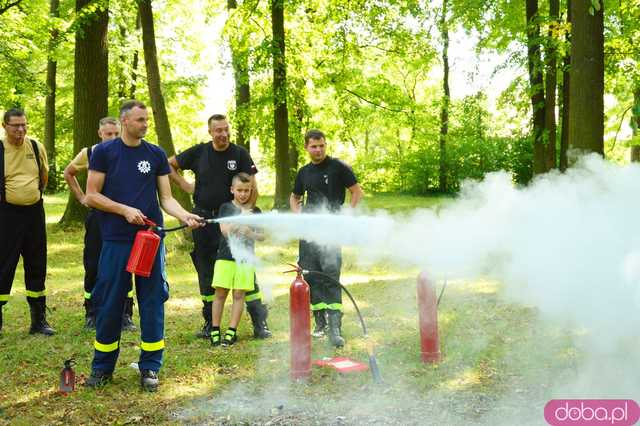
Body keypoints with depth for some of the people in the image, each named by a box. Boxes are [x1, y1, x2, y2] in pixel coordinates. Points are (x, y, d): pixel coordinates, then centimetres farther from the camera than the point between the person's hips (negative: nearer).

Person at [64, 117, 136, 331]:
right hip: (97, 215, 1)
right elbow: (68, 173, 19)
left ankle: (125, 315, 8)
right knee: (93, 266, 5)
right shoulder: (89, 154, 1)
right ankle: (91, 314, 17)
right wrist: (81, 197, 10)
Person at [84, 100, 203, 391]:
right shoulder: (104, 152, 1)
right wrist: (125, 210, -15)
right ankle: (102, 367, 19)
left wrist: (185, 216, -13)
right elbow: (91, 196, -3)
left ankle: (150, 367, 14)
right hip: (116, 241, -2)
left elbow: (166, 198, 6)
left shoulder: (156, 155, 7)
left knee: (153, 303, 3)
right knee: (109, 304, 5)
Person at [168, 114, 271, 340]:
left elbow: (252, 189, -4)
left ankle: (259, 322, -3)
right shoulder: (199, 152, 3)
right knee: (206, 272, 9)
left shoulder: (240, 154, -3)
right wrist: (185, 185, 4)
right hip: (203, 219, 3)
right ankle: (210, 323, 20)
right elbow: (169, 165, 15)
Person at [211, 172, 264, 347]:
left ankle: (232, 331, 6)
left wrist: (250, 233, -12)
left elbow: (262, 236, 8)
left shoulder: (255, 211, 9)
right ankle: (215, 329, 8)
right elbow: (225, 231, -7)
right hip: (225, 256, -1)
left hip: (245, 258, 1)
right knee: (220, 293, -1)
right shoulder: (226, 207, 6)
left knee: (239, 294, 0)